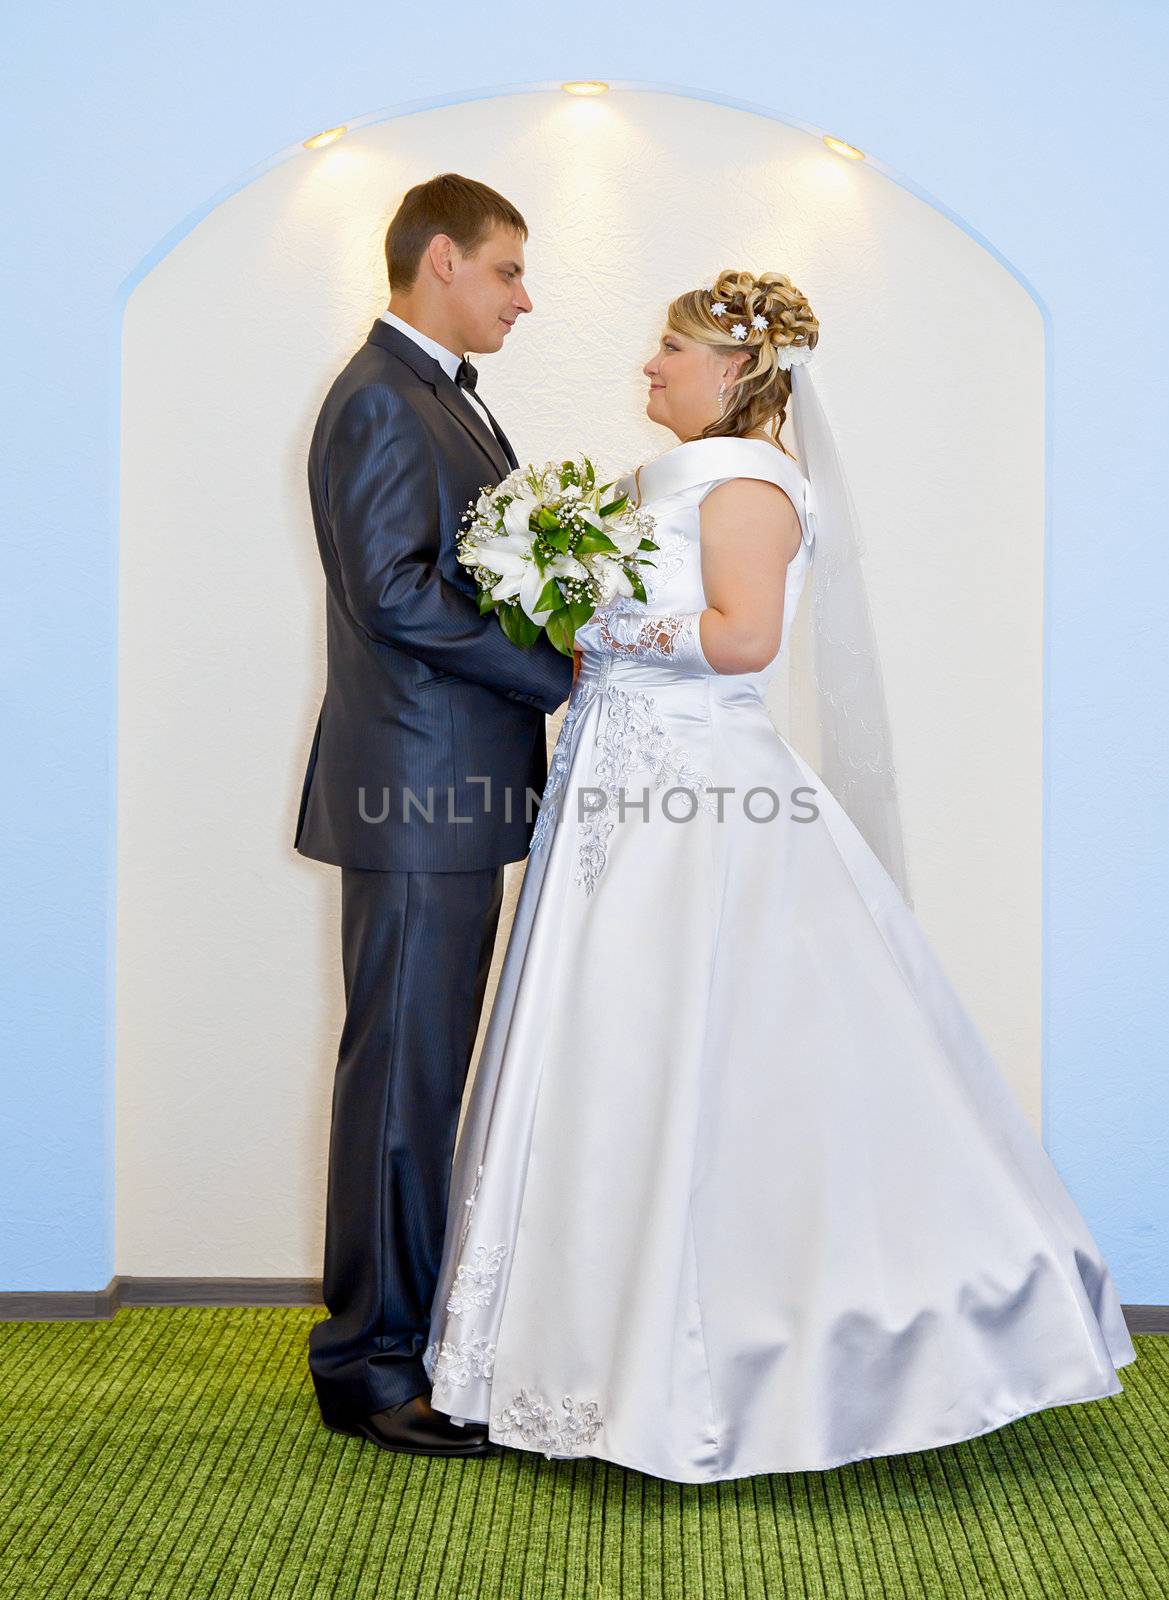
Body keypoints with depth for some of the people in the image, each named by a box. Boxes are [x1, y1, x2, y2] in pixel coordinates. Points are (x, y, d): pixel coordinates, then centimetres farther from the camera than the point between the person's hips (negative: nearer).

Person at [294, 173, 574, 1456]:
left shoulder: (446, 398, 20)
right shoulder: (379, 401, -12)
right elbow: (397, 593, -22)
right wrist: (561, 667, -16)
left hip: (461, 793, 10)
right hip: (416, 794, -10)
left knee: (427, 1073, 15)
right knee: (401, 1074, -3)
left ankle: (414, 1329, 26)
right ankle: (372, 1364, 7)